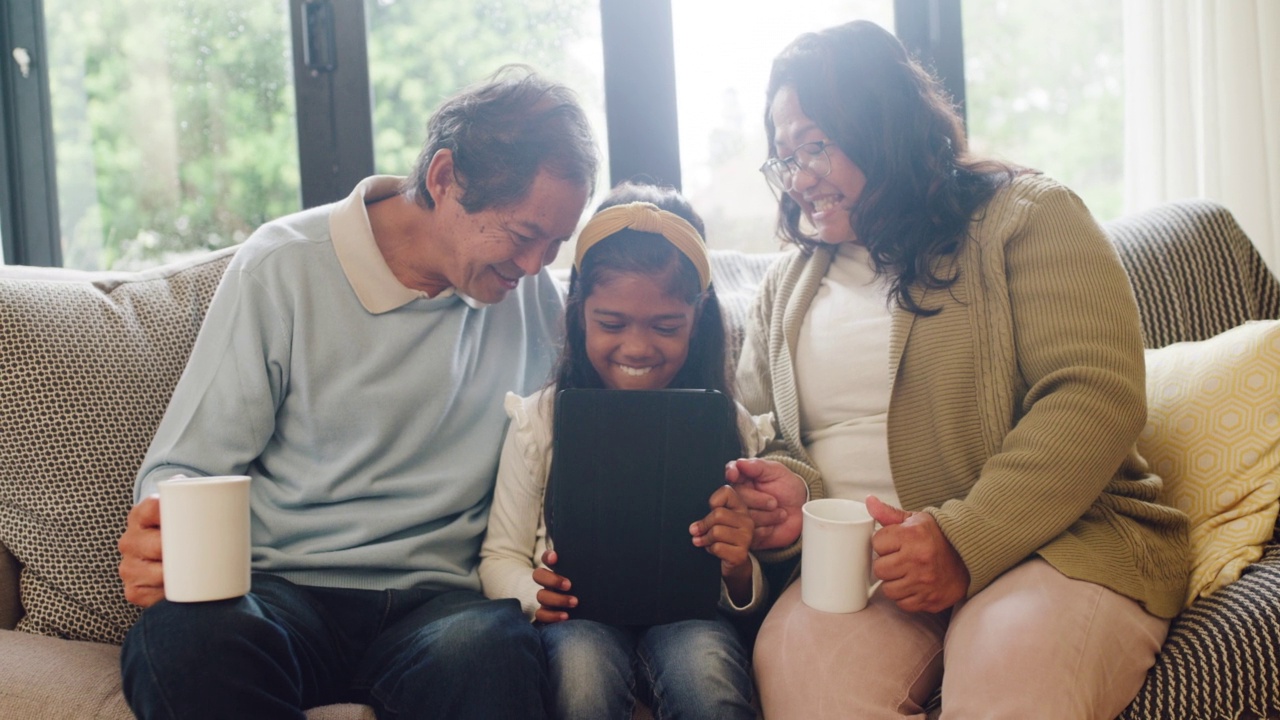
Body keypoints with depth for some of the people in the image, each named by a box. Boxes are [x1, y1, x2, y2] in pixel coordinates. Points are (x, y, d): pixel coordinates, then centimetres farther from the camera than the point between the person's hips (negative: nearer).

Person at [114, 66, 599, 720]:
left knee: (490, 650, -37)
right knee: (182, 636, -34)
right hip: (284, 587, 1)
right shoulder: (282, 266, -2)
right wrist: (159, 541, -22)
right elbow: (185, 466, 2)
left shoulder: (532, 291, 10)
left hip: (439, 596, 0)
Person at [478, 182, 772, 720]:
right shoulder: (538, 421, 3)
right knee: (583, 661, -34)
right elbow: (501, 556, 6)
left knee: (703, 663, -34)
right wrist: (533, 594, -16)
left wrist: (739, 571, -16)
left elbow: (749, 597, 8)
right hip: (579, 620, 0)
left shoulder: (729, 425, 5)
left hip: (688, 617, 0)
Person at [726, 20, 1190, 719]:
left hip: (1054, 537, -3)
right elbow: (768, 439, 21)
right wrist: (794, 485, -5)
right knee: (792, 656, -30)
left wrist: (965, 542, -19)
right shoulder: (787, 283, 20)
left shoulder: (1025, 215, 2)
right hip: (859, 564, 4)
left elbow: (1096, 394, -10)